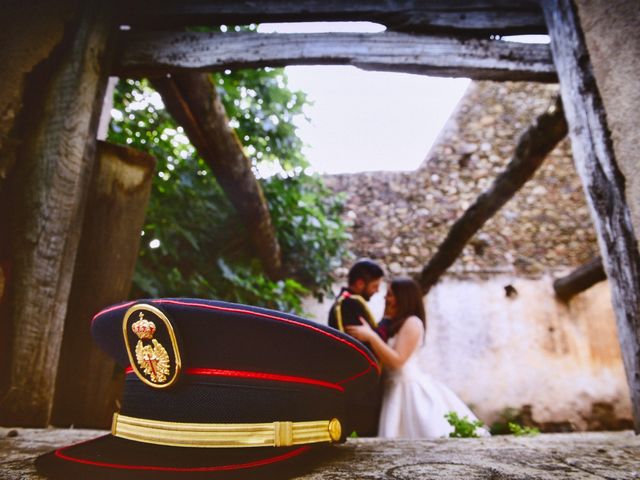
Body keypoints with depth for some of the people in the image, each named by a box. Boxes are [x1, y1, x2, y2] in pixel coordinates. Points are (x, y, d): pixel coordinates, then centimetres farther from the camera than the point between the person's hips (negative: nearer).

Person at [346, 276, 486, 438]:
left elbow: (397, 360, -19)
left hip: (409, 388, -8)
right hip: (396, 388, 8)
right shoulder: (393, 324, 15)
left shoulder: (412, 322, -10)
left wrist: (371, 336, -22)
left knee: (428, 436, -3)